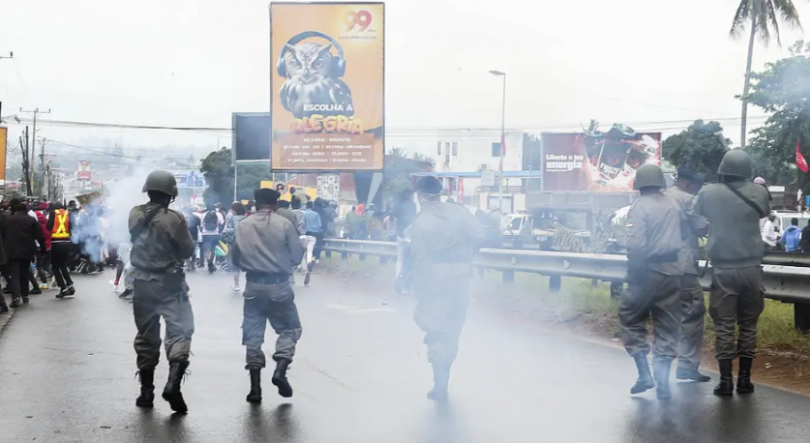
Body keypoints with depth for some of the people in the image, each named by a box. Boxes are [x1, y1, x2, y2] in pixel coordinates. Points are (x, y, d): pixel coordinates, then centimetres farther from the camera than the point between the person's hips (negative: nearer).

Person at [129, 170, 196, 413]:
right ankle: (173, 383, -22)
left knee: (146, 336, 14)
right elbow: (188, 250, -8)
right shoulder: (174, 218, -15)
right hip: (170, 283, -5)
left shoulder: (135, 214, 0)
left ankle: (146, 391, 18)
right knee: (179, 331, -3)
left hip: (142, 282, 5)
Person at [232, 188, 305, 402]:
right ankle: (280, 370, -8)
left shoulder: (243, 225, 3)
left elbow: (236, 258, 9)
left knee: (253, 334, 8)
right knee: (290, 328, 13)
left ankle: (255, 387, 5)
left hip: (254, 286, 2)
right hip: (279, 285, -2)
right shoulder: (285, 224, -5)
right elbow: (297, 256, -3)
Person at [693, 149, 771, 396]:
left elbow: (695, 216, 13)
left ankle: (725, 381, 1)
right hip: (751, 268, 1)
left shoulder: (708, 193, -5)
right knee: (748, 324, 10)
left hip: (723, 269, -1)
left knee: (724, 326, 3)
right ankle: (744, 379, 13)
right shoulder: (758, 193, -2)